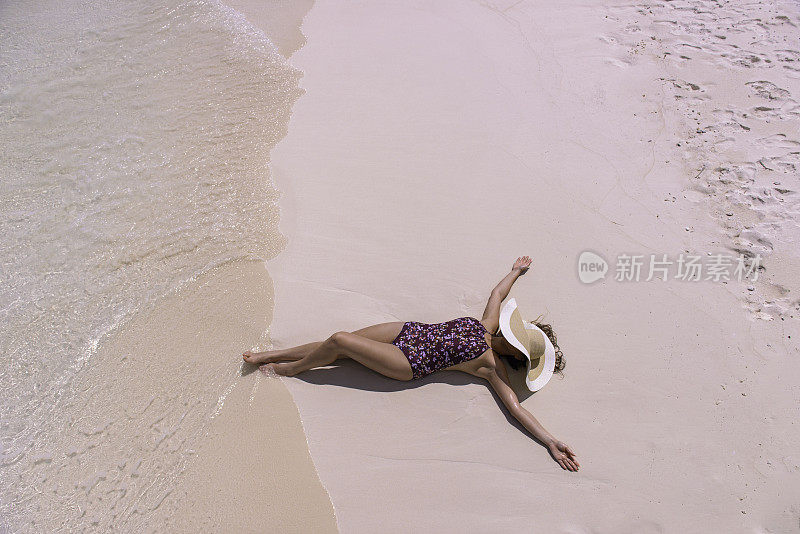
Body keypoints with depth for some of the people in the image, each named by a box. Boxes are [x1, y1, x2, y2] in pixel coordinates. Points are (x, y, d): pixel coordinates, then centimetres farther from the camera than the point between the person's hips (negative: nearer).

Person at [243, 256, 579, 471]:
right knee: (338, 342, -3)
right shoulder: (489, 325, 7)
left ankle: (291, 368, 13)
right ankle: (269, 355, 16)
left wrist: (550, 441, -26)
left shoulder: (492, 366, -9)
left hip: (410, 363, -6)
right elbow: (497, 293, 25)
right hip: (409, 331, 7)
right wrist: (516, 271, 38)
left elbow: (515, 407, -15)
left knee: (339, 342, -16)